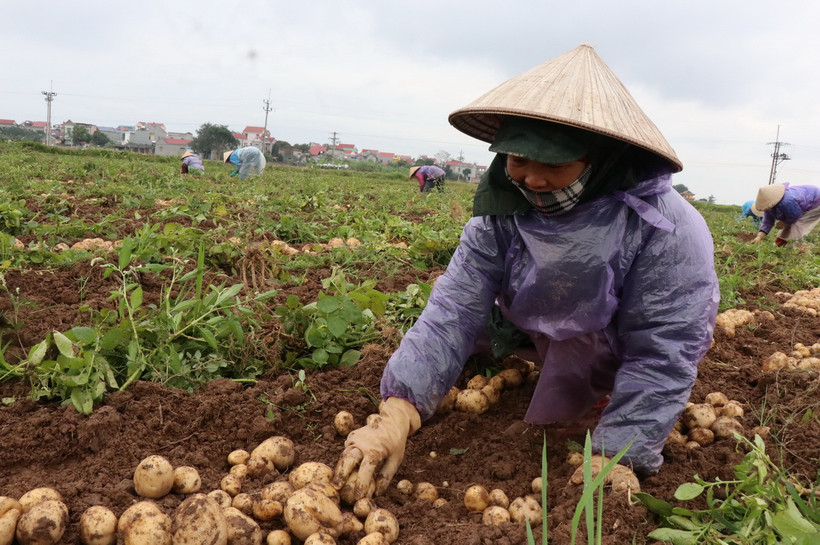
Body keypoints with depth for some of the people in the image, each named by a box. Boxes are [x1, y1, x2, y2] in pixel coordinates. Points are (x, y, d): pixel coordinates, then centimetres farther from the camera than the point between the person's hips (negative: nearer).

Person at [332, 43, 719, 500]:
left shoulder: (669, 231, -35)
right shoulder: (502, 217, -22)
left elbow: (664, 350, -32)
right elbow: (454, 309, -31)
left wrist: (617, 458, -37)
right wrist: (397, 413, -44)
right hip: (562, 340, 4)